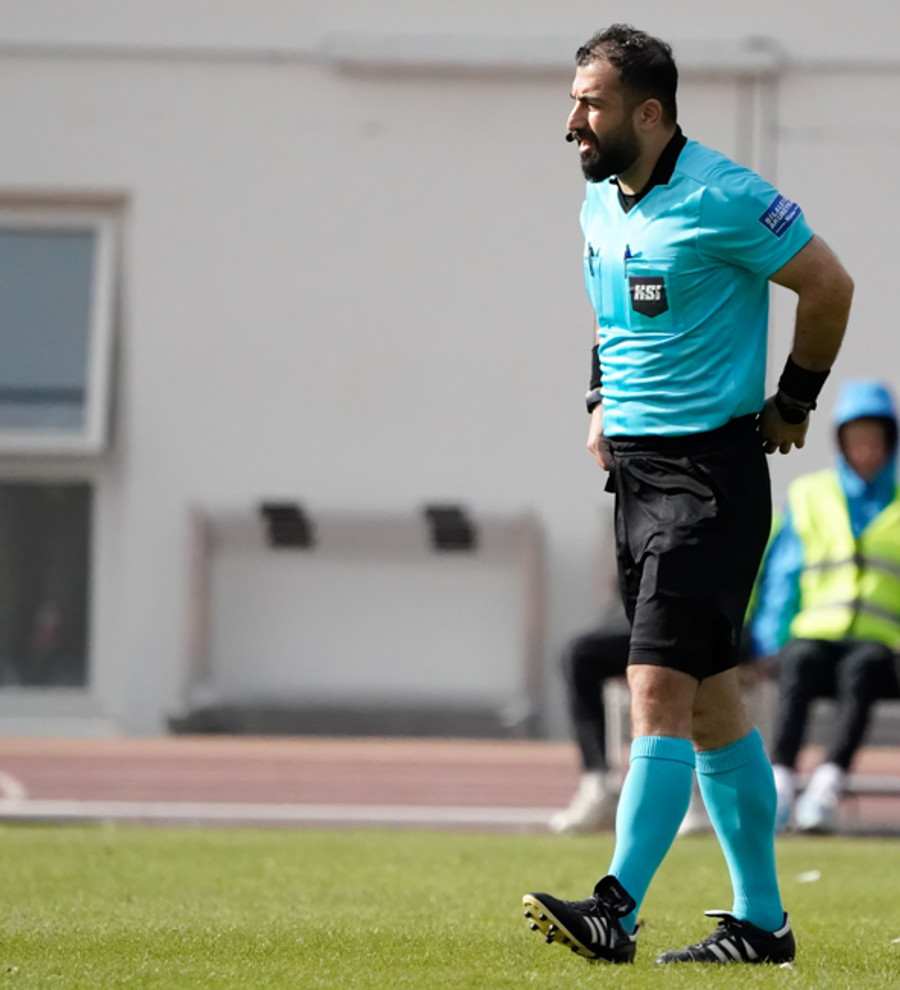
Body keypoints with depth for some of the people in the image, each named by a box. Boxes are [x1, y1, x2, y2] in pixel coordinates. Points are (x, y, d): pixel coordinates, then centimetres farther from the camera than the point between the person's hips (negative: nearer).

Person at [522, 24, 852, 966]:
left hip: (710, 470, -8)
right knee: (710, 702, 11)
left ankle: (615, 911, -23)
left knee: (660, 688, -16)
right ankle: (760, 921, 18)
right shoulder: (599, 202, 10)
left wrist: (792, 402, 1)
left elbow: (828, 283, -7)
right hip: (633, 464, 8)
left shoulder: (722, 199, -15)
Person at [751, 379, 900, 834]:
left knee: (861, 668, -38)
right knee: (800, 662, -36)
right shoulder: (808, 496, 19)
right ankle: (779, 781, -48)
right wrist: (769, 643, 1)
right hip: (815, 635, 1)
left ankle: (826, 787, -51)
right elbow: (781, 579, 16)